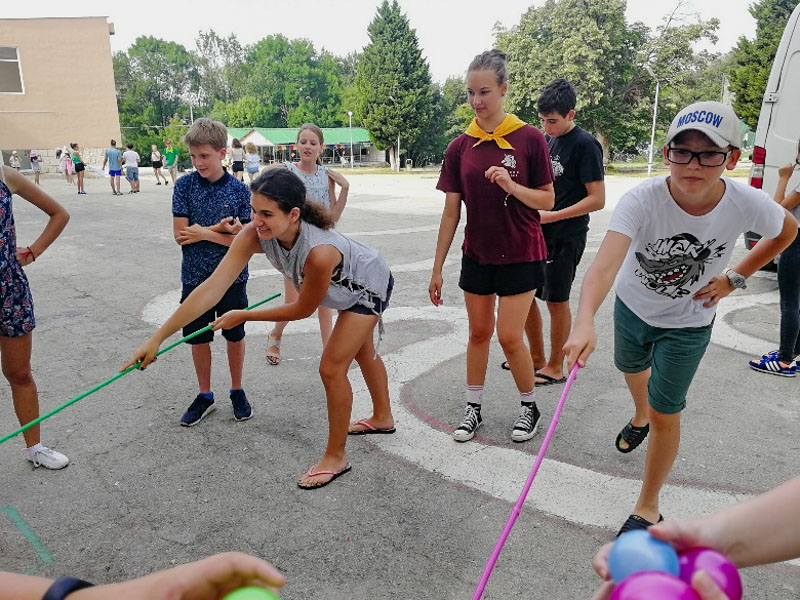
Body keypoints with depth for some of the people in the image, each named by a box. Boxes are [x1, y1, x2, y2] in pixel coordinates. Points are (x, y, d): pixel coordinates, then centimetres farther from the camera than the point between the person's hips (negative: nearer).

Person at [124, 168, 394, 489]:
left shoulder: (319, 252, -46)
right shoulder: (255, 234, -30)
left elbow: (302, 310, -29)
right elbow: (213, 287, -33)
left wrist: (243, 316, -20)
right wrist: (157, 338, -35)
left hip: (370, 286, -7)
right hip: (349, 283, 7)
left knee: (331, 368, -10)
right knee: (362, 352, 26)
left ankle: (336, 457, 12)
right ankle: (383, 418, 52)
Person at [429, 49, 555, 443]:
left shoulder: (529, 139, -9)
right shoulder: (460, 147, -1)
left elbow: (547, 200, -6)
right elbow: (451, 212, 1)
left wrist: (512, 186, -26)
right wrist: (437, 269, 0)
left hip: (520, 254, -3)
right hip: (477, 255, 3)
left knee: (509, 337, -2)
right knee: (478, 333, 12)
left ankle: (529, 406, 23)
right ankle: (474, 408, 28)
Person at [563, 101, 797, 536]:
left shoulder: (748, 204, -26)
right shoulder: (642, 199, -33)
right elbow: (605, 266, -49)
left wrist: (734, 279, -9)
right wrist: (584, 323, -66)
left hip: (688, 324, -1)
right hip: (632, 306, 1)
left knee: (665, 416, 1)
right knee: (631, 368, 28)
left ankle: (648, 508, 24)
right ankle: (640, 416, 66)